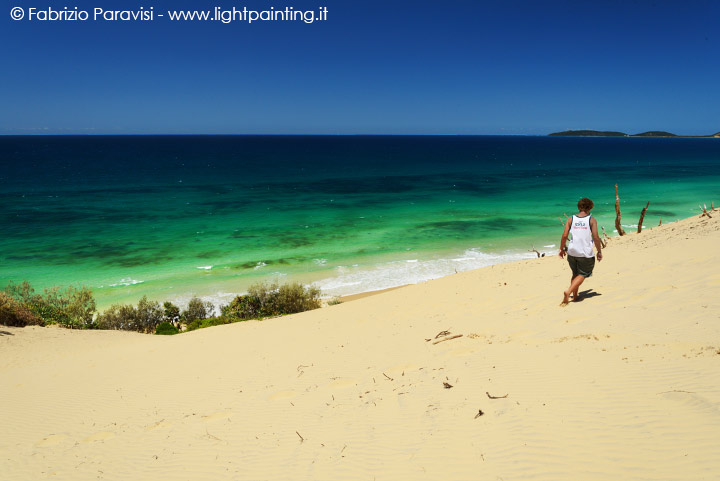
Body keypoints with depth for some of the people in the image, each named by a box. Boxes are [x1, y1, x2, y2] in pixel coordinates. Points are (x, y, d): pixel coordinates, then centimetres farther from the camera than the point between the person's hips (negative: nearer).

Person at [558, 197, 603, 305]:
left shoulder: (571, 219, 3)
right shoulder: (591, 220, -3)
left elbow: (564, 236, -2)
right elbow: (595, 237, -8)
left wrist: (562, 249, 10)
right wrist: (599, 251, 2)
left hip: (572, 252, 3)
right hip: (585, 253, -3)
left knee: (575, 274, 20)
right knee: (582, 274, 9)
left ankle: (575, 296, 22)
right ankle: (568, 291, -11)